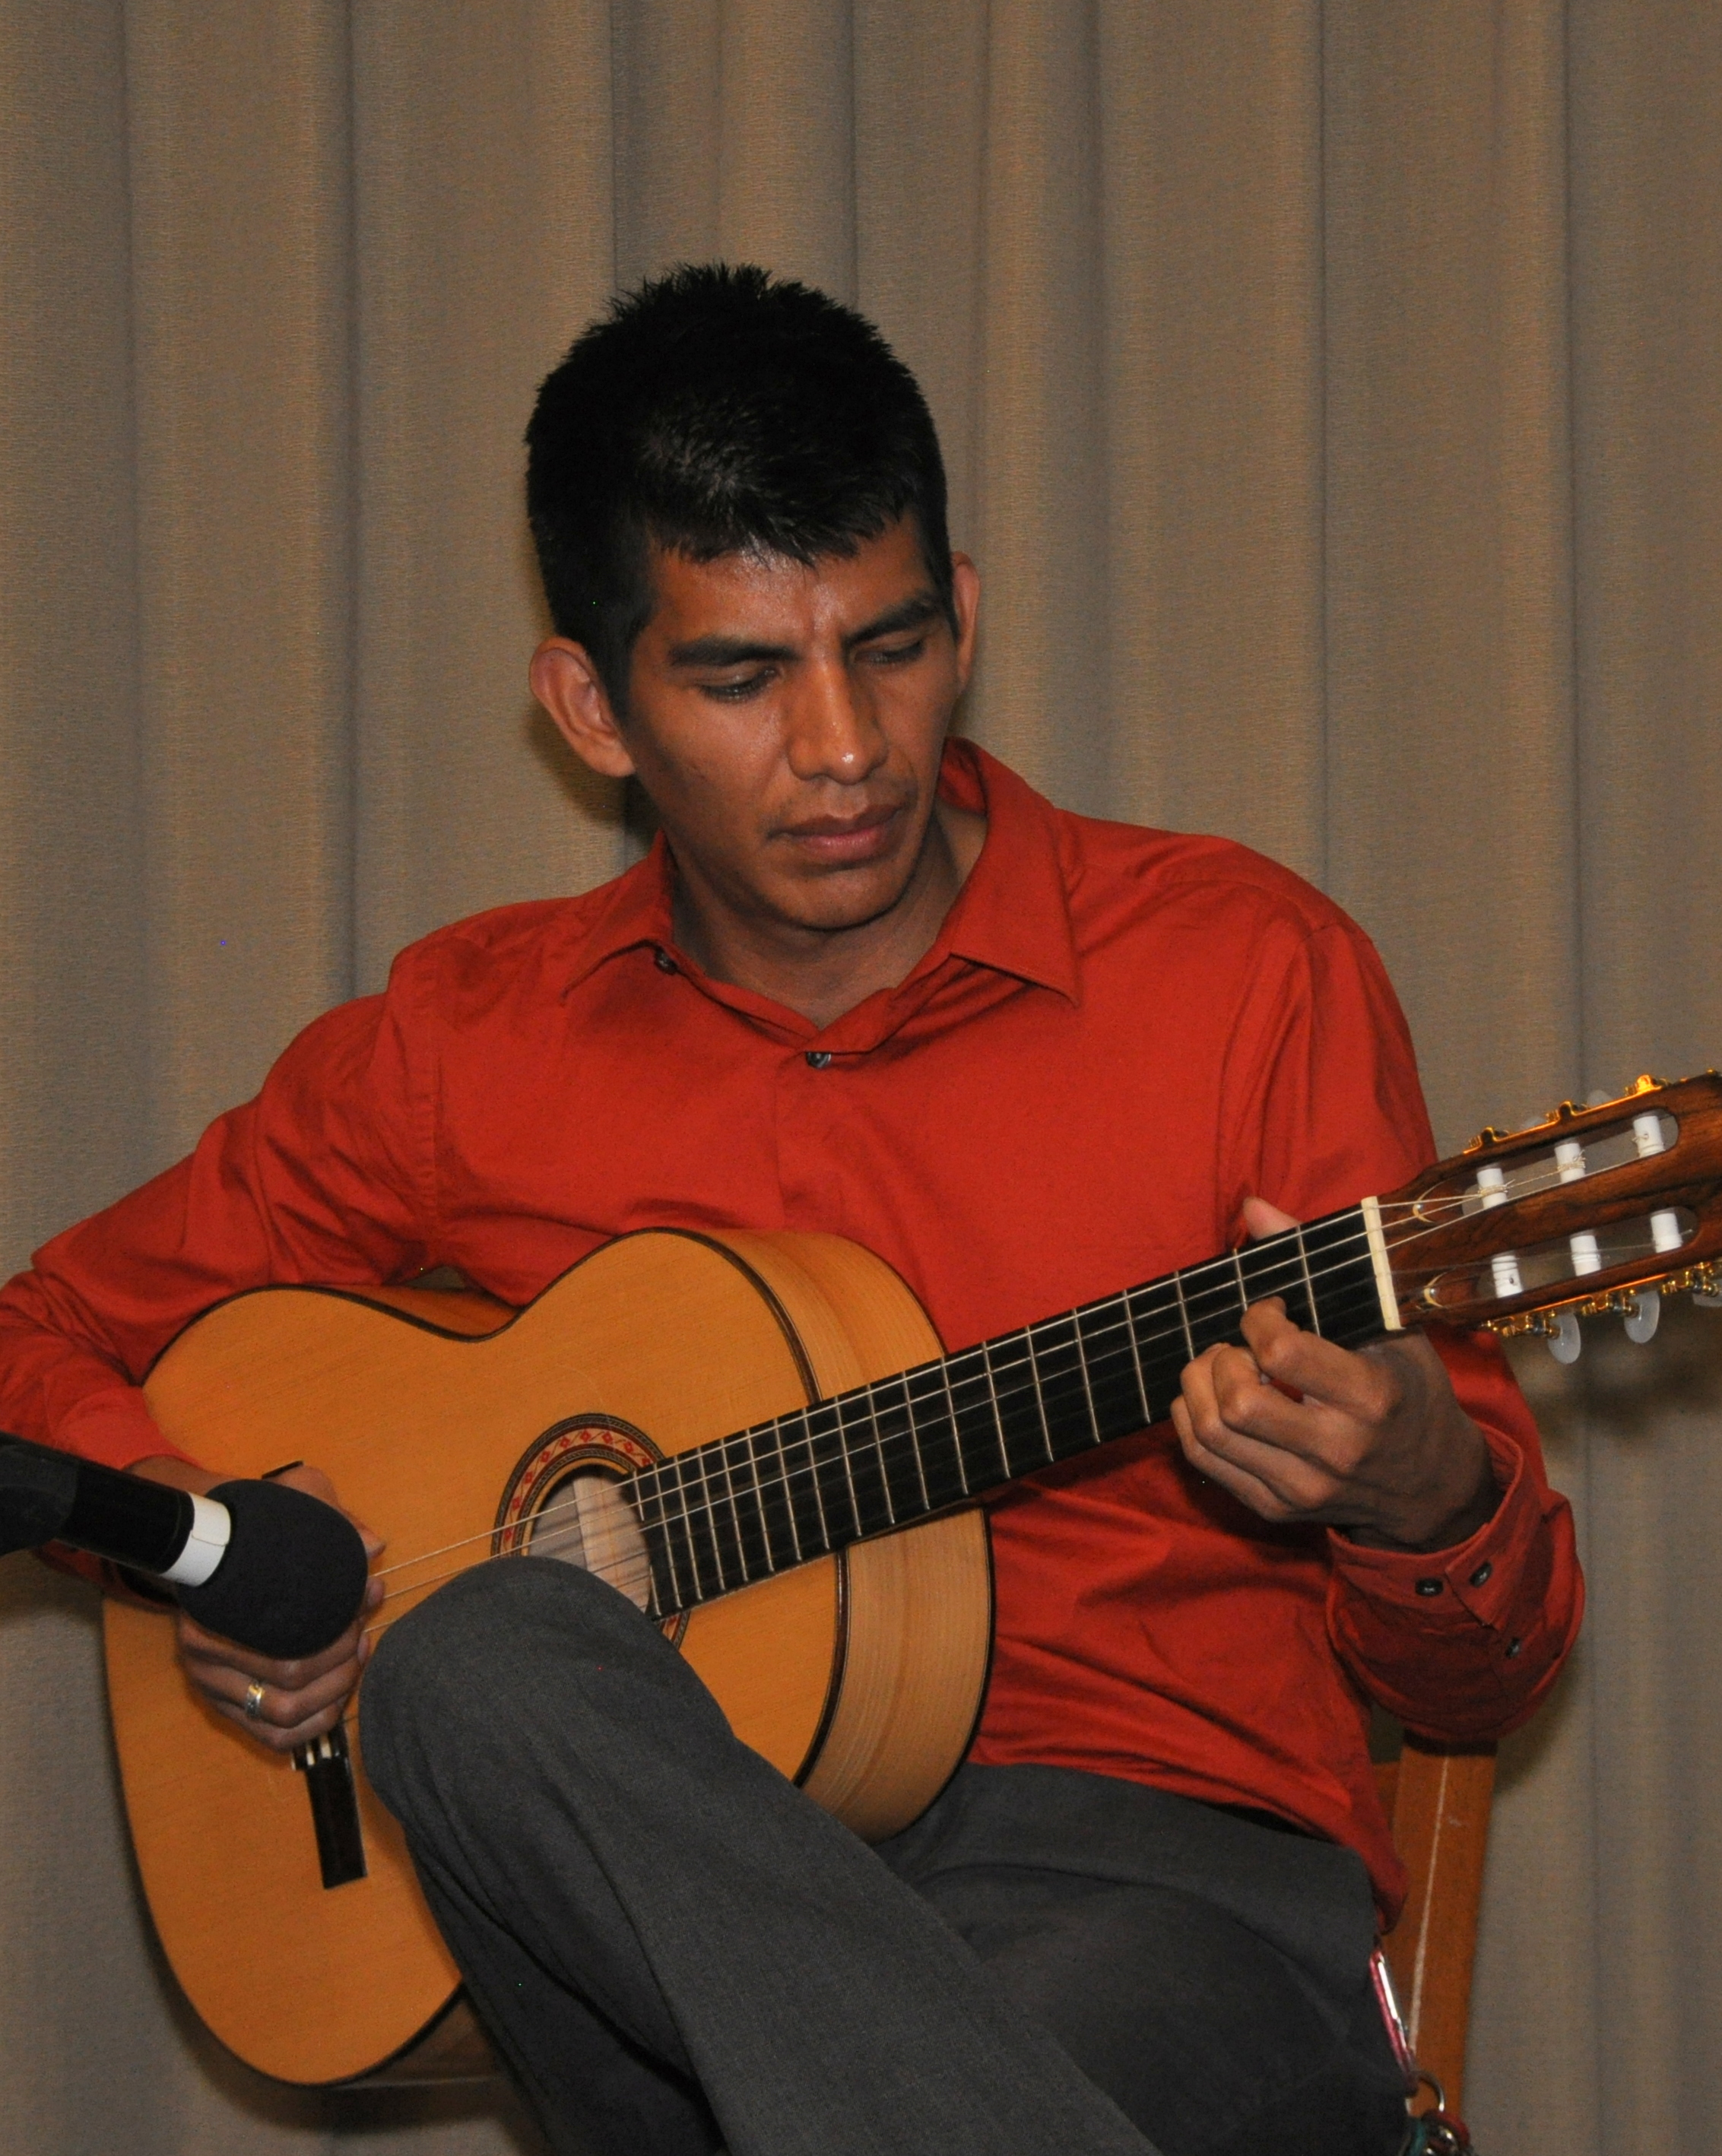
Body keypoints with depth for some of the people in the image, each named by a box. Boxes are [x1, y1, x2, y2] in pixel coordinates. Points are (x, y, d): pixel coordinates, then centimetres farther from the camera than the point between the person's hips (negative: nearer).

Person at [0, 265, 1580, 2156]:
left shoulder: (1240, 968, 5)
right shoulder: (466, 1045, 12)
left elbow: (1481, 1680, 7)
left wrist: (1417, 1496, -18)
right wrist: (185, 1530, 1)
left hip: (1173, 1874, -5)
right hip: (662, 1923, 5)